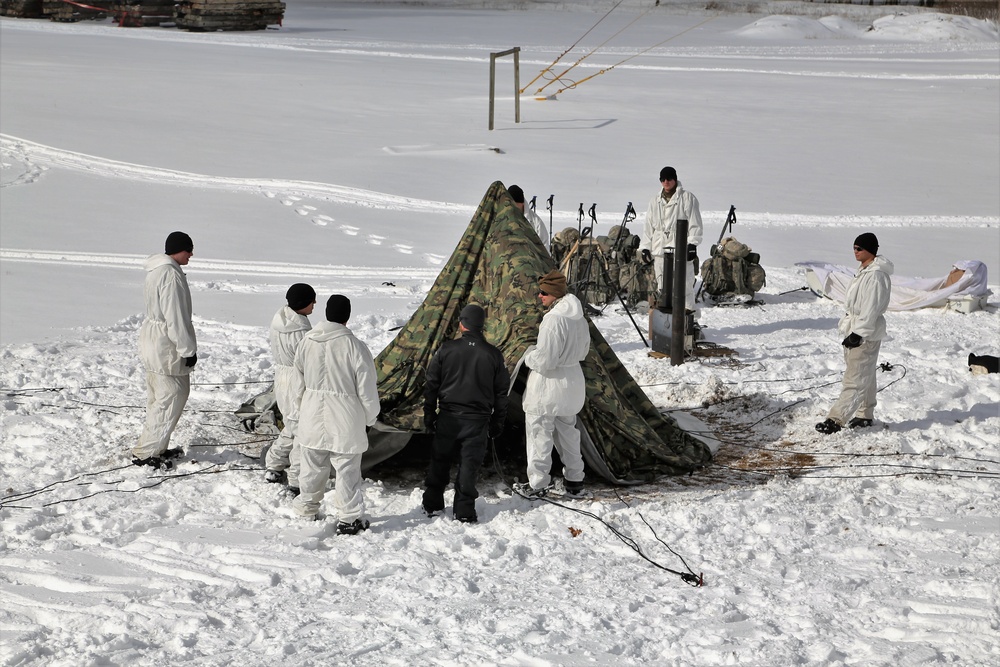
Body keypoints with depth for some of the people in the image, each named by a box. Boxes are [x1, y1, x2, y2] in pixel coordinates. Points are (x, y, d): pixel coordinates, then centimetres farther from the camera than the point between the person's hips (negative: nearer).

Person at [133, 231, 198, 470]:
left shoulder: (157, 270, 11)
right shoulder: (171, 275, -22)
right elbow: (176, 317, -23)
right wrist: (188, 349, -16)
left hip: (153, 340, 11)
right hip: (166, 345, -11)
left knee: (159, 397, 18)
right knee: (171, 398, -3)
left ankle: (157, 448, 27)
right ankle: (144, 453, 1)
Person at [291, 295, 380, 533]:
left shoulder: (307, 342, -2)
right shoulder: (354, 347, -18)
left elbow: (299, 382, 12)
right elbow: (366, 389, -11)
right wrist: (369, 418, 4)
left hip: (312, 420, 5)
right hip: (345, 422, -5)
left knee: (312, 468, 18)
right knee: (347, 470, 5)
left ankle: (307, 509, 31)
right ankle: (350, 518, 10)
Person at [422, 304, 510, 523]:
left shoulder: (446, 350, -5)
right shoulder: (494, 355, -3)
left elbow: (431, 385, 0)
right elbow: (501, 392, 3)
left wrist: (429, 415, 10)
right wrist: (497, 422, 13)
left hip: (448, 417, 1)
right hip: (478, 421, -1)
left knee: (440, 461, 15)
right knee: (469, 464, 5)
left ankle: (432, 504, 23)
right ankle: (464, 511, 5)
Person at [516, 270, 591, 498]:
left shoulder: (554, 319, -24)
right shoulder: (579, 318, 5)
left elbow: (544, 360, -24)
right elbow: (583, 352, 18)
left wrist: (529, 355, -5)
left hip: (548, 385, -9)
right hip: (573, 382, 9)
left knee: (539, 433, 4)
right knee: (567, 431, 20)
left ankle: (538, 484, 10)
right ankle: (575, 481, 27)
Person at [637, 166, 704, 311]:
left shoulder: (687, 198, 1)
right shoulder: (655, 201, 17)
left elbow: (695, 224, -3)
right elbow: (648, 227, 21)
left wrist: (692, 244, -13)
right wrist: (645, 248, 13)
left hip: (681, 250, -5)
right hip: (660, 250, 5)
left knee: (685, 286, -9)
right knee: (662, 288, 6)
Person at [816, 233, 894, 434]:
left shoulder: (876, 275, -20)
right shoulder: (866, 271, 14)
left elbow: (871, 309, -23)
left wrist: (858, 333, -23)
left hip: (865, 334, -11)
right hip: (857, 330, 11)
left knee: (855, 379, -9)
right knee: (865, 376, 17)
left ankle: (836, 419, -13)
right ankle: (865, 415, 26)